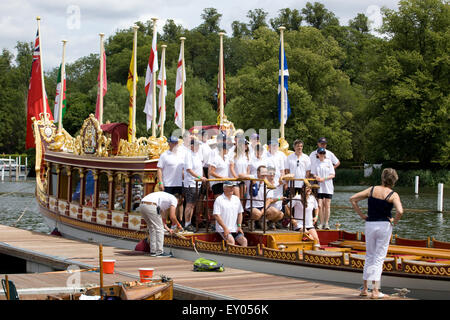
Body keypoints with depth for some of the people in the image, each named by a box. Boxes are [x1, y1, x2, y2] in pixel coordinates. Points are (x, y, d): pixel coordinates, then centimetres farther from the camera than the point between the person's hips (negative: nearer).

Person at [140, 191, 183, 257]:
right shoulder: (174, 200, 13)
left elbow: (160, 217, 36)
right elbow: (172, 216, 5)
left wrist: (167, 228, 35)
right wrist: (178, 225, 21)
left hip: (142, 205, 9)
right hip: (150, 206, -9)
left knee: (152, 228, 20)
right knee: (159, 229, 3)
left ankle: (153, 251, 21)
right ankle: (159, 252, 5)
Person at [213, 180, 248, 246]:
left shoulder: (236, 199, 14)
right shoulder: (219, 199, -4)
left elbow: (240, 213, 21)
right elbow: (216, 215, -10)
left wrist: (239, 226, 7)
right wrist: (225, 228, -15)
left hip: (235, 229, 5)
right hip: (223, 229, -5)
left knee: (244, 240, -14)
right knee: (231, 240, -29)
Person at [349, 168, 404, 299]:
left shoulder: (372, 190, 3)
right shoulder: (393, 195, -8)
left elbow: (353, 199, 2)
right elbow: (400, 211, -24)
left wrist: (361, 215, 5)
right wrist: (394, 221, -6)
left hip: (370, 225, 3)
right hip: (384, 226, -3)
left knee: (369, 256, 17)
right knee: (379, 258, 3)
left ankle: (365, 288, 21)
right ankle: (375, 291, -1)